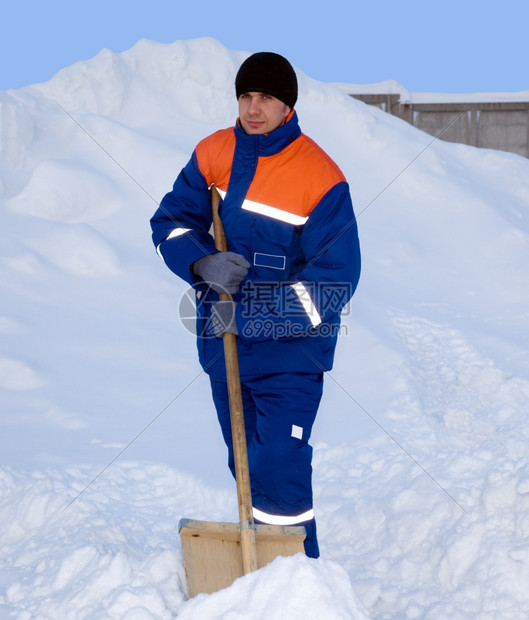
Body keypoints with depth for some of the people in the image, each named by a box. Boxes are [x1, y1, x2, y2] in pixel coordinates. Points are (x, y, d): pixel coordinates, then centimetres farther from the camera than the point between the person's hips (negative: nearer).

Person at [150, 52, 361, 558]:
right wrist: (202, 262, -16)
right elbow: (170, 222, 7)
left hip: (290, 347, -5)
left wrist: (250, 316, -21)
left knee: (279, 472, -12)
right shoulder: (213, 153, 1)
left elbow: (335, 280, -16)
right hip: (223, 341, 5)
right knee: (245, 464, 15)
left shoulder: (322, 178, -14)